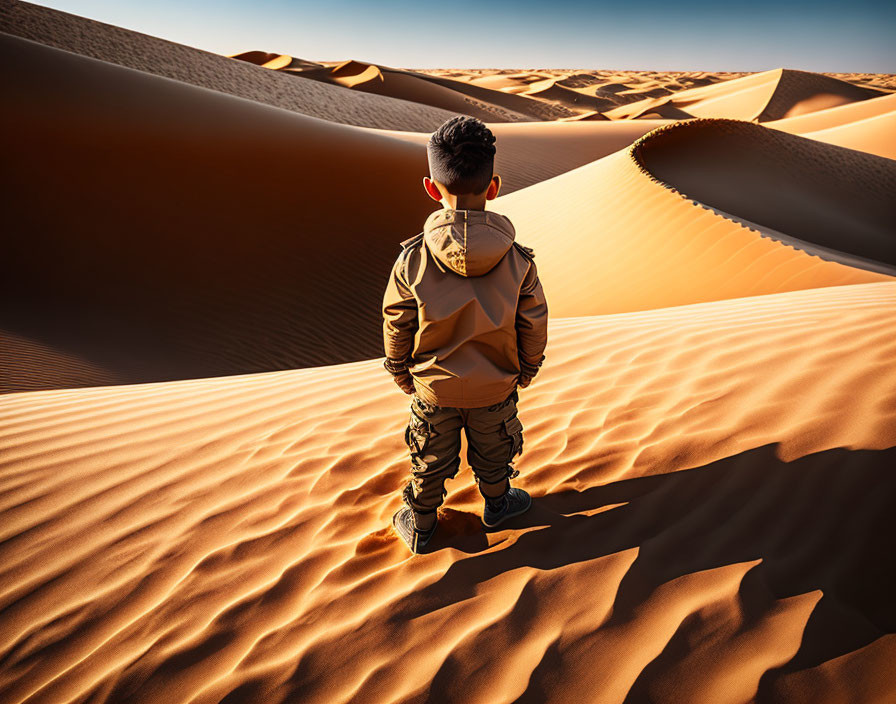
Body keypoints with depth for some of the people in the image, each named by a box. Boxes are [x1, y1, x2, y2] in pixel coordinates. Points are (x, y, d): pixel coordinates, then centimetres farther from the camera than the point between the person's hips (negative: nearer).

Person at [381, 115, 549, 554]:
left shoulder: (412, 258, -21)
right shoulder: (518, 259, -19)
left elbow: (396, 324, -10)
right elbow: (534, 325, -8)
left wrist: (401, 372, 8)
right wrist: (528, 368, 12)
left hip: (433, 386, 0)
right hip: (496, 386, 1)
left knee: (430, 459, 21)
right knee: (492, 453, 27)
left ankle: (420, 525, 41)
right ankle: (496, 504, 52)